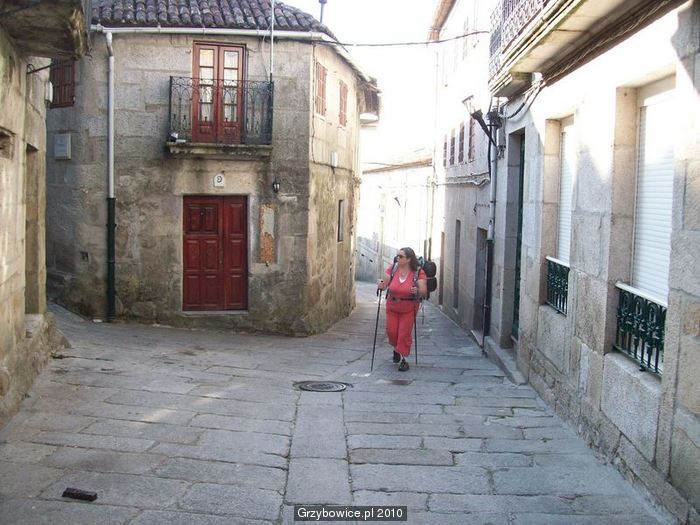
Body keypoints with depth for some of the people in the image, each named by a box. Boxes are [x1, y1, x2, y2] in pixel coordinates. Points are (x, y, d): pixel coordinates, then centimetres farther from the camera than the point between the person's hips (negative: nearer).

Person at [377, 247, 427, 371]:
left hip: (408, 309, -3)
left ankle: (403, 359, 14)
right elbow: (384, 284, -2)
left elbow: (424, 292, -17)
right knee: (391, 332, 7)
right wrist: (381, 285, -25)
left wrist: (417, 291, -38)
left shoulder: (418, 273, -15)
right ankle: (396, 349, 39)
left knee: (404, 334, -2)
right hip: (392, 307, 3)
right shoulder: (392, 268, -8)